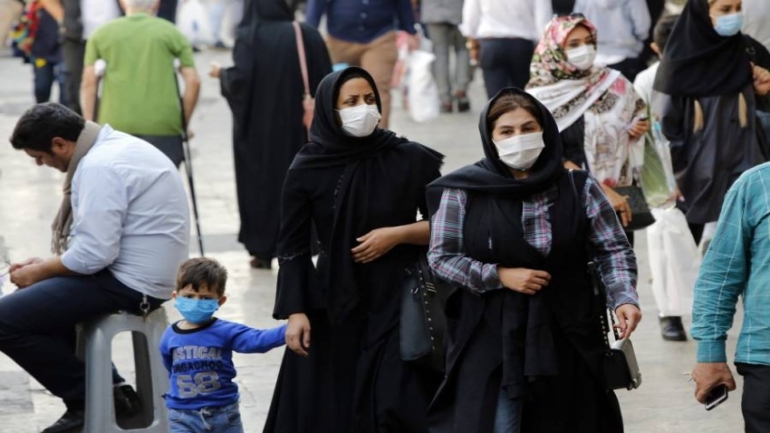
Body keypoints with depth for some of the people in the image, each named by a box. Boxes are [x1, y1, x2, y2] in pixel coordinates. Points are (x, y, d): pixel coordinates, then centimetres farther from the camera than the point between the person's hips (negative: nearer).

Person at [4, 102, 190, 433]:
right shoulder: (114, 145, 12)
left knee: (8, 319, -14)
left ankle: (88, 401, -1)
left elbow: (93, 253, -24)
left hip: (131, 282, -11)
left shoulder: (99, 167, -20)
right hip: (140, 269, 11)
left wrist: (40, 272, -8)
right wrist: (47, 265, 12)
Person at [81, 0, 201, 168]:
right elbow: (193, 82, 3)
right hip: (163, 127, -1)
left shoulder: (102, 34, 12)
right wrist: (184, 123, 12)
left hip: (115, 125, 1)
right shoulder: (171, 33, 9)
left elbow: (89, 83, 5)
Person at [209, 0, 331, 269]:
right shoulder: (308, 36, -3)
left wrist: (221, 74, 0)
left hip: (260, 127, -2)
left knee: (261, 180, 9)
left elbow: (241, 78, -20)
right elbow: (325, 80, -4)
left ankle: (263, 249, 8)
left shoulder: (249, 37, -11)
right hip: (299, 126, 2)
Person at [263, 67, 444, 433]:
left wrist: (397, 234, -11)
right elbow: (292, 247, 0)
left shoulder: (411, 161, -3)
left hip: (398, 303, -1)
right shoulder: (307, 170, -4)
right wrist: (294, 312, -8)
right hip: (334, 308, 1)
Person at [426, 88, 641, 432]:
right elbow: (441, 256, 1)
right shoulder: (463, 192, -2)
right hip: (490, 339, -2)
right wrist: (499, 275, -11)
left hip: (567, 339, 2)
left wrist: (624, 298, -14)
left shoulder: (579, 189, 2)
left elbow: (613, 249, 4)